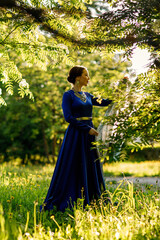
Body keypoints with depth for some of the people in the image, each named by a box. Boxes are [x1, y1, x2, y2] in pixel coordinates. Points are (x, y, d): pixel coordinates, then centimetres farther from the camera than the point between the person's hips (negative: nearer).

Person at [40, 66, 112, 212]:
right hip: (75, 135, -7)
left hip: (89, 135, 7)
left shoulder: (87, 96, 14)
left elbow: (105, 102, 18)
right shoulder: (68, 95, -6)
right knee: (72, 170, -4)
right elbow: (68, 117, -15)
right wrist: (87, 128, -17)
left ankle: (90, 201, 16)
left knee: (91, 169, 8)